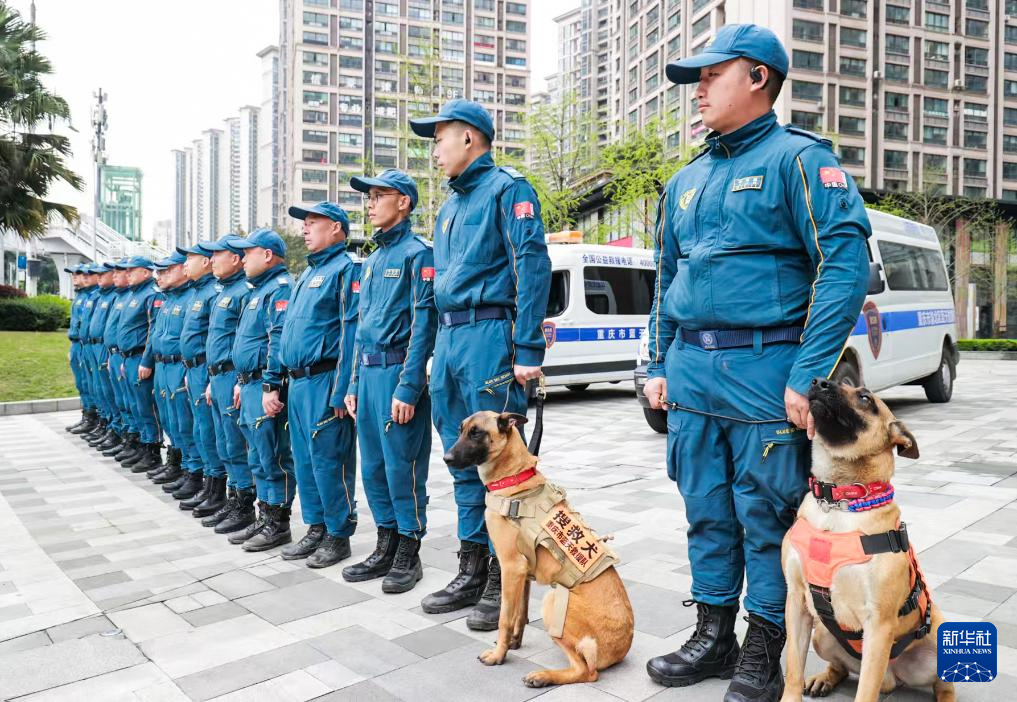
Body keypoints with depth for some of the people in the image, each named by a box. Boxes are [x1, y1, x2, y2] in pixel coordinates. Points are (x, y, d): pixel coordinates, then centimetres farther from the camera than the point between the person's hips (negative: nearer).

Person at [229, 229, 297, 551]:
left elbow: (280, 341, -23)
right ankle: (266, 518, 25)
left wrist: (271, 386, -26)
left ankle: (279, 525, 6)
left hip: (265, 387, -11)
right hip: (251, 386, 11)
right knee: (258, 458, 15)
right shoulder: (259, 290, 20)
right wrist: (242, 382, 24)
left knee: (273, 458, -3)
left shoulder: (280, 288, -13)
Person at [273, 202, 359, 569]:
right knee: (304, 461, 15)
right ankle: (316, 529, 26)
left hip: (324, 383, -9)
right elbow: (287, 332, 22)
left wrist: (341, 392, -22)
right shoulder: (306, 274, 20)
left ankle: (339, 535, 11)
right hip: (298, 383, 9)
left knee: (330, 462, -2)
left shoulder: (345, 269, -9)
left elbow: (351, 333, -17)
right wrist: (272, 383, 17)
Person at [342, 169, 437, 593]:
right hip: (368, 372, 9)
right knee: (373, 467, 13)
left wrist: (408, 388, -20)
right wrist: (354, 384, 16)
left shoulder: (417, 253, -7)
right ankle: (386, 549, 26)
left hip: (397, 372, -8)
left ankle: (408, 554, 13)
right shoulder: (371, 260, 18)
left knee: (402, 467, -1)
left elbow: (423, 325, -15)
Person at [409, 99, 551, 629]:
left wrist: (528, 349, -20)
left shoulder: (506, 188, -3)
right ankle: (473, 570, 23)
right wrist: (440, 347, 19)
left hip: (488, 334, -9)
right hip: (448, 341, 9)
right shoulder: (450, 205, 23)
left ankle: (504, 581, 7)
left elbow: (532, 266, -13)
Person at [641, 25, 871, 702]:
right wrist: (659, 365, 14)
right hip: (691, 372, 6)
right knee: (707, 512, 13)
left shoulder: (798, 158, -4)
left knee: (766, 517, 4)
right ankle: (714, 637, 28)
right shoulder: (686, 181, 17)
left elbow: (847, 263, -13)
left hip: (764, 370, -6)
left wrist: (808, 373, -20)